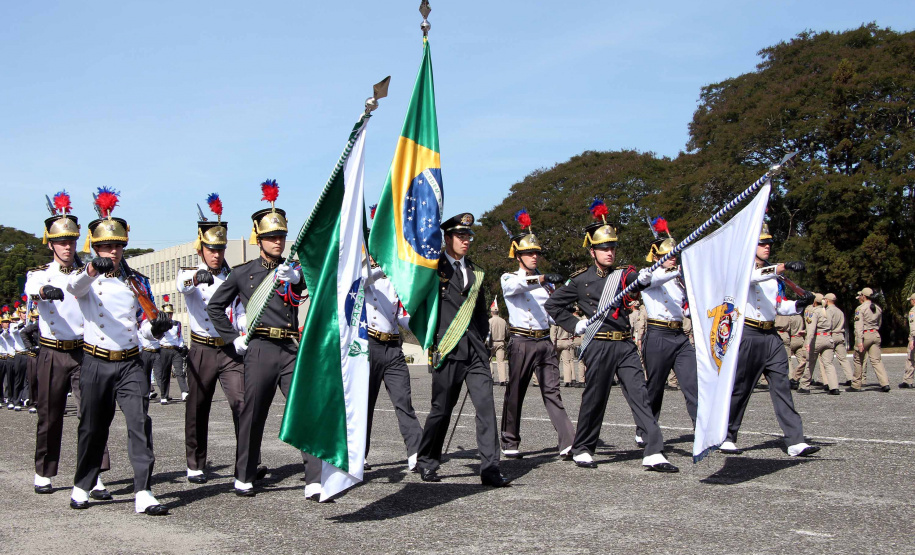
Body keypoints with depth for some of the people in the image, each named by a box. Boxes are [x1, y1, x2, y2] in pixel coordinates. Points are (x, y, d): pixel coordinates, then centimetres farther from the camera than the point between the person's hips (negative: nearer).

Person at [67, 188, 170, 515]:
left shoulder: (137, 282, 11)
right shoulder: (87, 279, 1)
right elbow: (74, 286, -25)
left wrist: (155, 327, -6)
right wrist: (92, 269, -46)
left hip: (130, 364, 2)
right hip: (96, 364, -2)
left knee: (140, 423, -11)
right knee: (92, 428, 9)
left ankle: (143, 494, -12)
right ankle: (83, 487, 29)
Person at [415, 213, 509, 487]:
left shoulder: (474, 272, 18)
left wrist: (481, 340, 15)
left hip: (475, 351, 4)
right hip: (447, 351, -4)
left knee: (486, 405, -6)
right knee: (442, 409, 3)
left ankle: (490, 469, -4)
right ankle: (426, 462, 23)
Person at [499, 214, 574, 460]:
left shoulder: (546, 282, 17)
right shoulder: (508, 279, 2)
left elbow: (553, 314, 17)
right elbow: (519, 285, -23)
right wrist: (543, 278, -37)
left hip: (545, 342, 4)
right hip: (521, 342, -4)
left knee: (552, 392, -3)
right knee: (515, 393, 3)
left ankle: (568, 443, -10)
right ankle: (510, 443, 15)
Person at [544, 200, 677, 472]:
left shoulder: (623, 274, 10)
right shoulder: (581, 280, 3)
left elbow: (640, 279, -14)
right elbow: (552, 305, 11)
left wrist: (646, 276, -36)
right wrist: (574, 324, 2)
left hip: (625, 344, 3)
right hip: (599, 345, -3)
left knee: (640, 395, -5)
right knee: (595, 398, 4)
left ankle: (653, 454, -7)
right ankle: (582, 450, 21)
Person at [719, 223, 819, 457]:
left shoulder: (773, 275, 19)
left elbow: (780, 306, 20)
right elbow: (752, 276, -27)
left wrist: (800, 303, 0)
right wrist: (783, 267, -38)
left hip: (771, 336, 6)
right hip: (747, 335, -6)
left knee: (782, 386, -2)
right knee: (740, 388, 0)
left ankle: (795, 442, -4)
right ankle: (727, 438, 14)